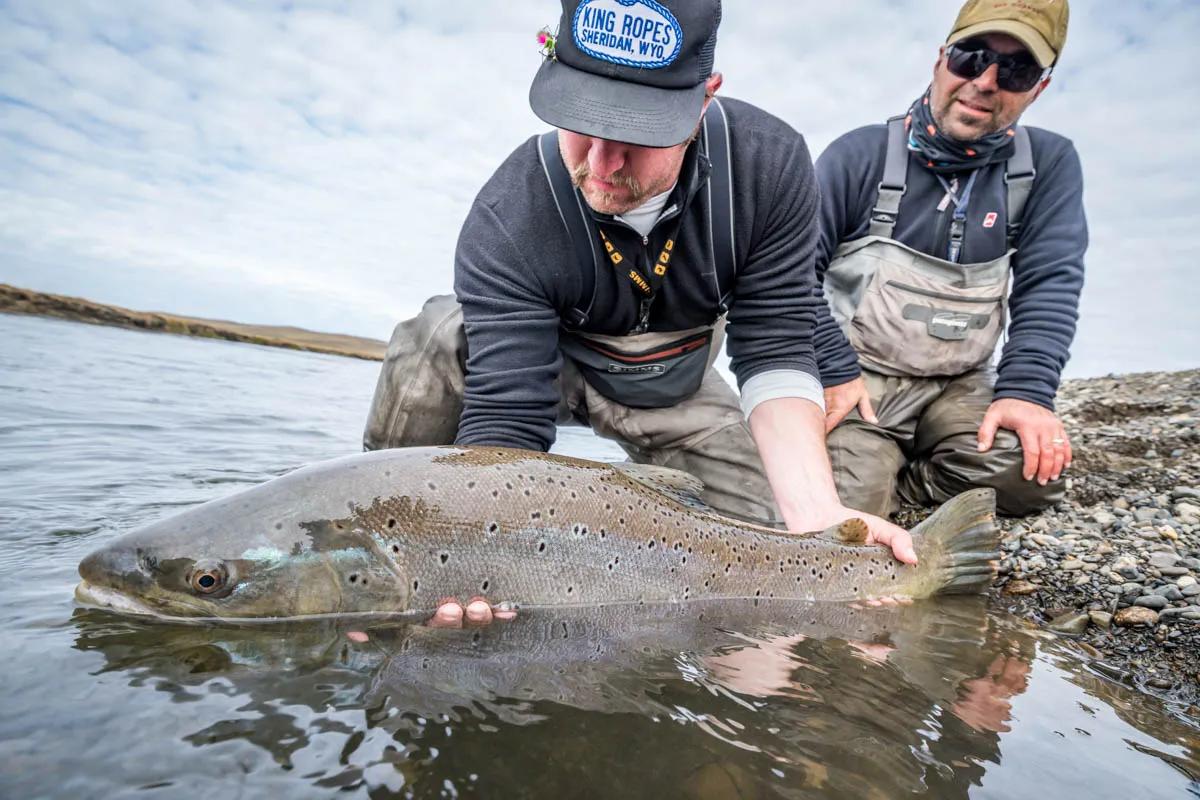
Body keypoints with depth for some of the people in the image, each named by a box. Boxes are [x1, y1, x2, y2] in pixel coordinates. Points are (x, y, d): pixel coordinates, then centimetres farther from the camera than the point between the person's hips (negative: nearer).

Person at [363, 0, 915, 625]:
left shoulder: (770, 165, -26)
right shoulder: (507, 221, -34)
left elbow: (775, 354, -25)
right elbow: (505, 417, -37)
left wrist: (819, 515, -38)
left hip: (675, 386, 3)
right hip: (549, 367, -2)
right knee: (441, 338, -34)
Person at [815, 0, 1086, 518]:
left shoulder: (1049, 165, 2)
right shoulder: (861, 154, -7)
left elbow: (1050, 284, -4)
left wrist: (1027, 390, -18)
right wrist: (834, 373, -16)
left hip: (960, 385, 4)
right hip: (857, 380, -3)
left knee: (1033, 471, -22)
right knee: (847, 507, -23)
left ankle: (893, 478, 2)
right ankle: (867, 461, 13)